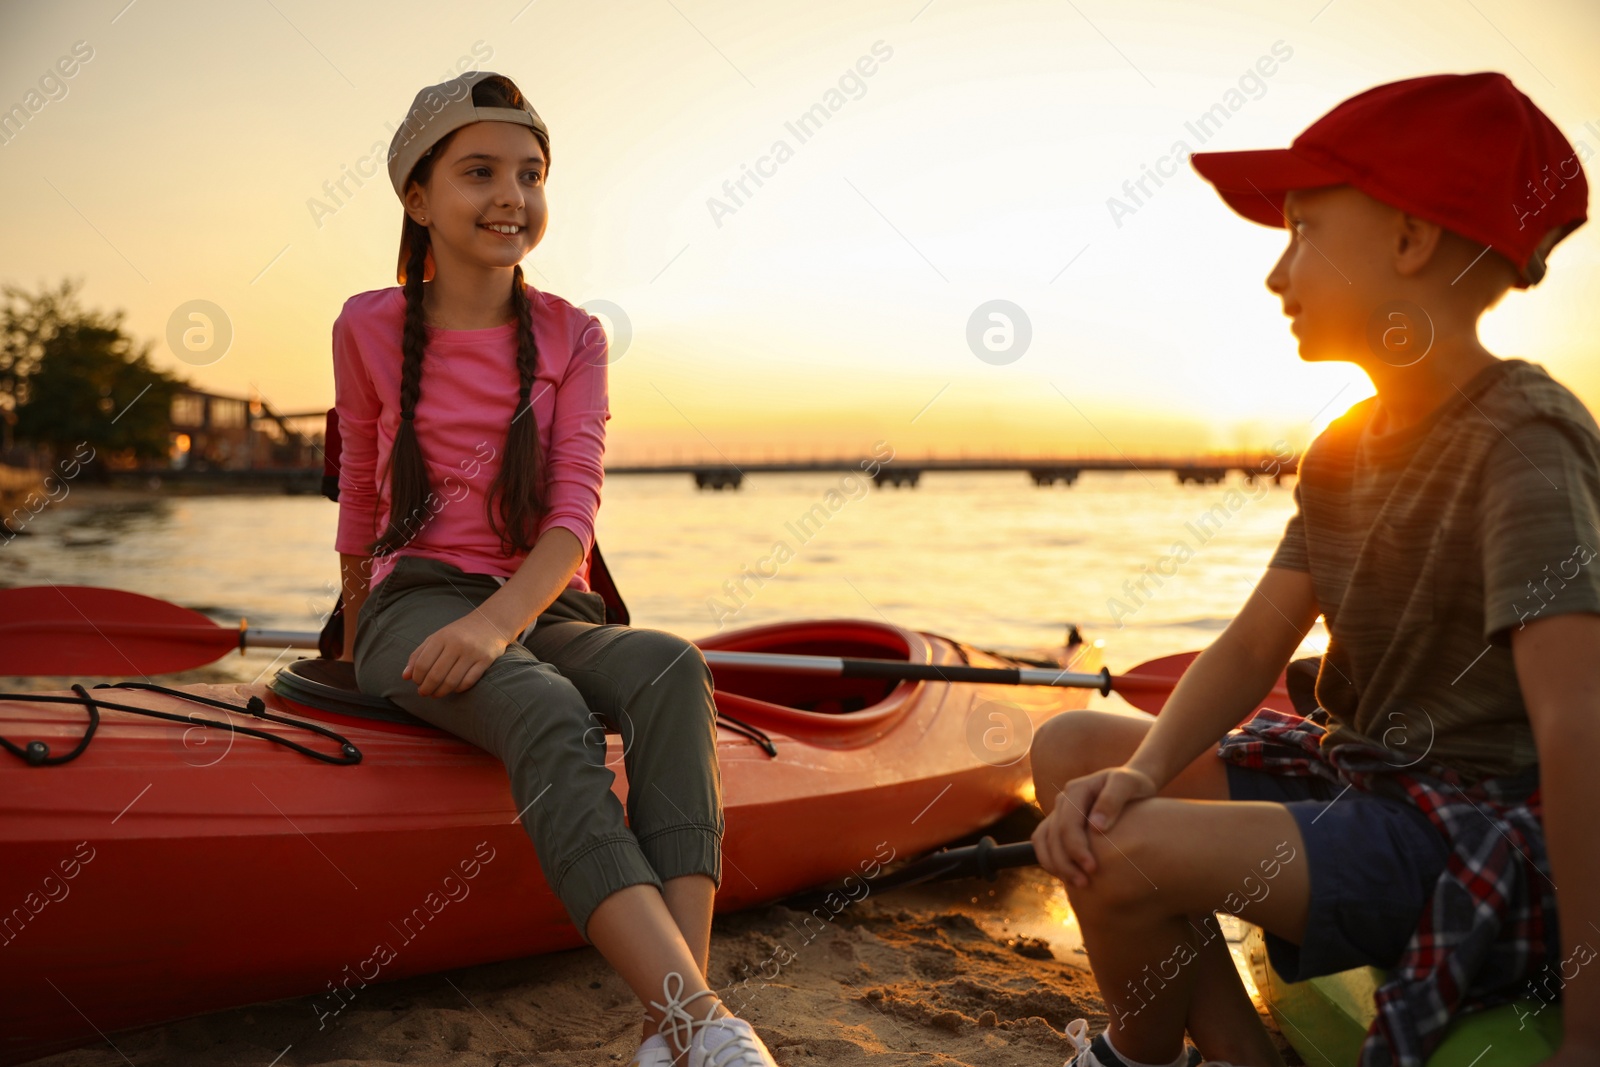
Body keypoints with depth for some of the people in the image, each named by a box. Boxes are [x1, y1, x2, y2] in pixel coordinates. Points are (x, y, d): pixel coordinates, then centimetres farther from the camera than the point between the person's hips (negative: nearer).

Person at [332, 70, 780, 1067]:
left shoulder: (572, 336, 7)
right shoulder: (370, 329, 6)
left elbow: (575, 509, -6)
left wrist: (500, 619, -25)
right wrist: (362, 649, 28)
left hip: (545, 610, 2)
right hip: (417, 606, -2)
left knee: (673, 668, -33)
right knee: (550, 718, -37)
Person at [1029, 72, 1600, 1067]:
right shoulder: (1346, 448, 8)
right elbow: (1252, 649, 3)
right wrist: (1140, 772, -17)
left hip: (1486, 835, -8)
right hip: (1358, 777, 9)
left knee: (1122, 852, -25)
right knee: (1071, 751, 3)